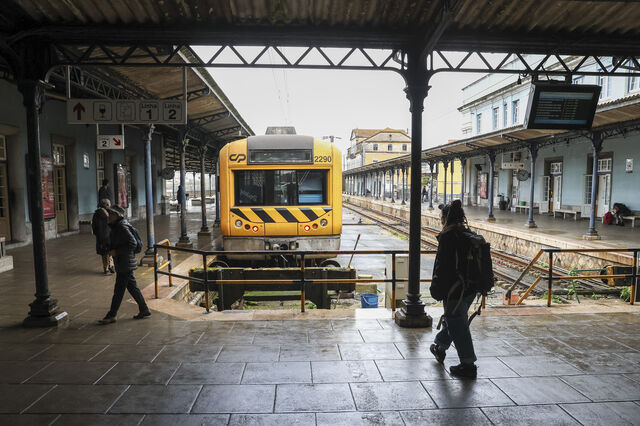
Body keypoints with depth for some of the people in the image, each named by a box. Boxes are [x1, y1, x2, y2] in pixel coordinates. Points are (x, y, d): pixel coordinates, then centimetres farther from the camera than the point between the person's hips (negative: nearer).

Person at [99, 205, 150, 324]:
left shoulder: (122, 227, -18)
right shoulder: (115, 226, 13)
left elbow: (133, 243, -24)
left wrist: (116, 252, -21)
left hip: (125, 264, -10)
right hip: (122, 264, 10)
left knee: (119, 290, 0)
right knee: (132, 287, 14)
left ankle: (111, 315, 9)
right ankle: (144, 310, 21)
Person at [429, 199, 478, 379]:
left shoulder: (448, 236, -17)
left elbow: (442, 265, -19)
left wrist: (437, 289, -12)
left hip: (454, 290, -9)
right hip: (470, 289, 9)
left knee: (457, 325, 3)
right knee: (453, 319, 24)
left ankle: (468, 365, 11)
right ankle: (440, 347, 43)